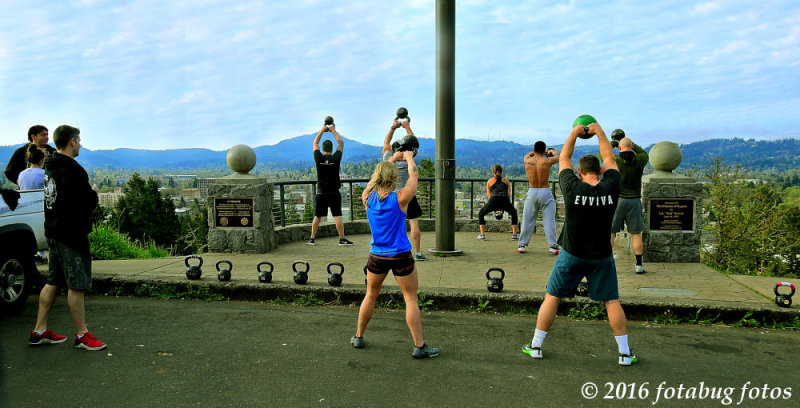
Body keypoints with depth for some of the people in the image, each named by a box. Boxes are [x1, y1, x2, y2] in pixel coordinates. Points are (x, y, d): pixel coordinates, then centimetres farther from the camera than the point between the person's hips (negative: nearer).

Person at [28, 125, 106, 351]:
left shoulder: (50, 166, 10)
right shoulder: (73, 170, -20)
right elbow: (87, 203, -20)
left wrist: (88, 194, 7)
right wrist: (94, 194, -1)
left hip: (54, 231, 9)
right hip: (71, 234, -9)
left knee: (53, 281, 17)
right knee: (77, 285, -1)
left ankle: (39, 331, 24)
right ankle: (82, 335, 8)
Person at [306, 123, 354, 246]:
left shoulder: (319, 158, -4)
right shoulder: (336, 158, -7)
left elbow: (315, 143, 13)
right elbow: (341, 143, 8)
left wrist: (322, 130, 20)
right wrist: (333, 131, 17)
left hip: (321, 193, 2)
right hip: (334, 193, -2)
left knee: (317, 216, 10)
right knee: (337, 216, -3)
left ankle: (312, 238, 16)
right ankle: (342, 239, -4)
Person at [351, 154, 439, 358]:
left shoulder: (367, 198, -5)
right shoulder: (399, 199, -15)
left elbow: (374, 178, 16)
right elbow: (413, 176, 0)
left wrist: (392, 159, 27)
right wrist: (409, 158, 19)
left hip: (377, 256, 4)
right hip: (400, 256, -4)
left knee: (370, 295, 20)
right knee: (411, 299, 5)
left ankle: (358, 337, 32)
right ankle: (419, 346, 8)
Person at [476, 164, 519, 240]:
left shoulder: (490, 181, 25)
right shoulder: (506, 181, 26)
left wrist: (495, 207, 33)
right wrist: (502, 207, 29)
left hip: (494, 199, -1)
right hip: (505, 200, 1)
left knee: (481, 214, 22)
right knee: (514, 213, 30)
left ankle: (482, 235, 13)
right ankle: (514, 235, 23)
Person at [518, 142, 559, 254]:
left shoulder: (527, 161, -2)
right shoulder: (547, 161, -8)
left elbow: (527, 155, 25)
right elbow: (558, 157, 15)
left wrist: (536, 152, 39)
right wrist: (552, 151, 36)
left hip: (532, 192, 2)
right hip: (545, 192, -2)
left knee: (528, 220, 10)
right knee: (549, 220, 3)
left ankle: (522, 245, 14)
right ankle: (553, 246, 3)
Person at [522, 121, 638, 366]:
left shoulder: (572, 188, -15)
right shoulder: (611, 189, -9)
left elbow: (563, 159, 2)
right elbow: (609, 159, 9)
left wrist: (574, 133, 14)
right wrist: (599, 132, 17)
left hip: (572, 255, -1)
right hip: (602, 257, 2)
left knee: (552, 298, 9)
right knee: (612, 301, 12)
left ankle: (535, 346, 16)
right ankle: (625, 353, 16)